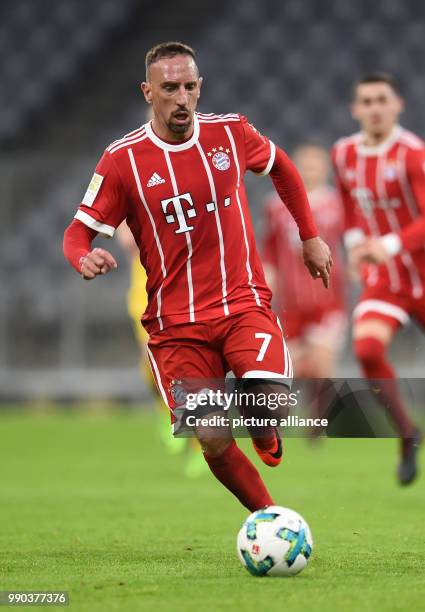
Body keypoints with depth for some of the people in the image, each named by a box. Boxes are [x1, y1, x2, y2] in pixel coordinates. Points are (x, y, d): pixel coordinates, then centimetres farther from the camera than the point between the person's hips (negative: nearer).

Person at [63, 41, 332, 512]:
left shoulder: (230, 132, 0)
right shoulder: (123, 159, -7)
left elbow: (281, 167, 20)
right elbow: (80, 230, -3)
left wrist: (310, 237, 21)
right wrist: (84, 259, -26)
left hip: (244, 302, 1)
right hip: (176, 321, -1)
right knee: (212, 438, -14)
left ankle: (266, 438, 14)